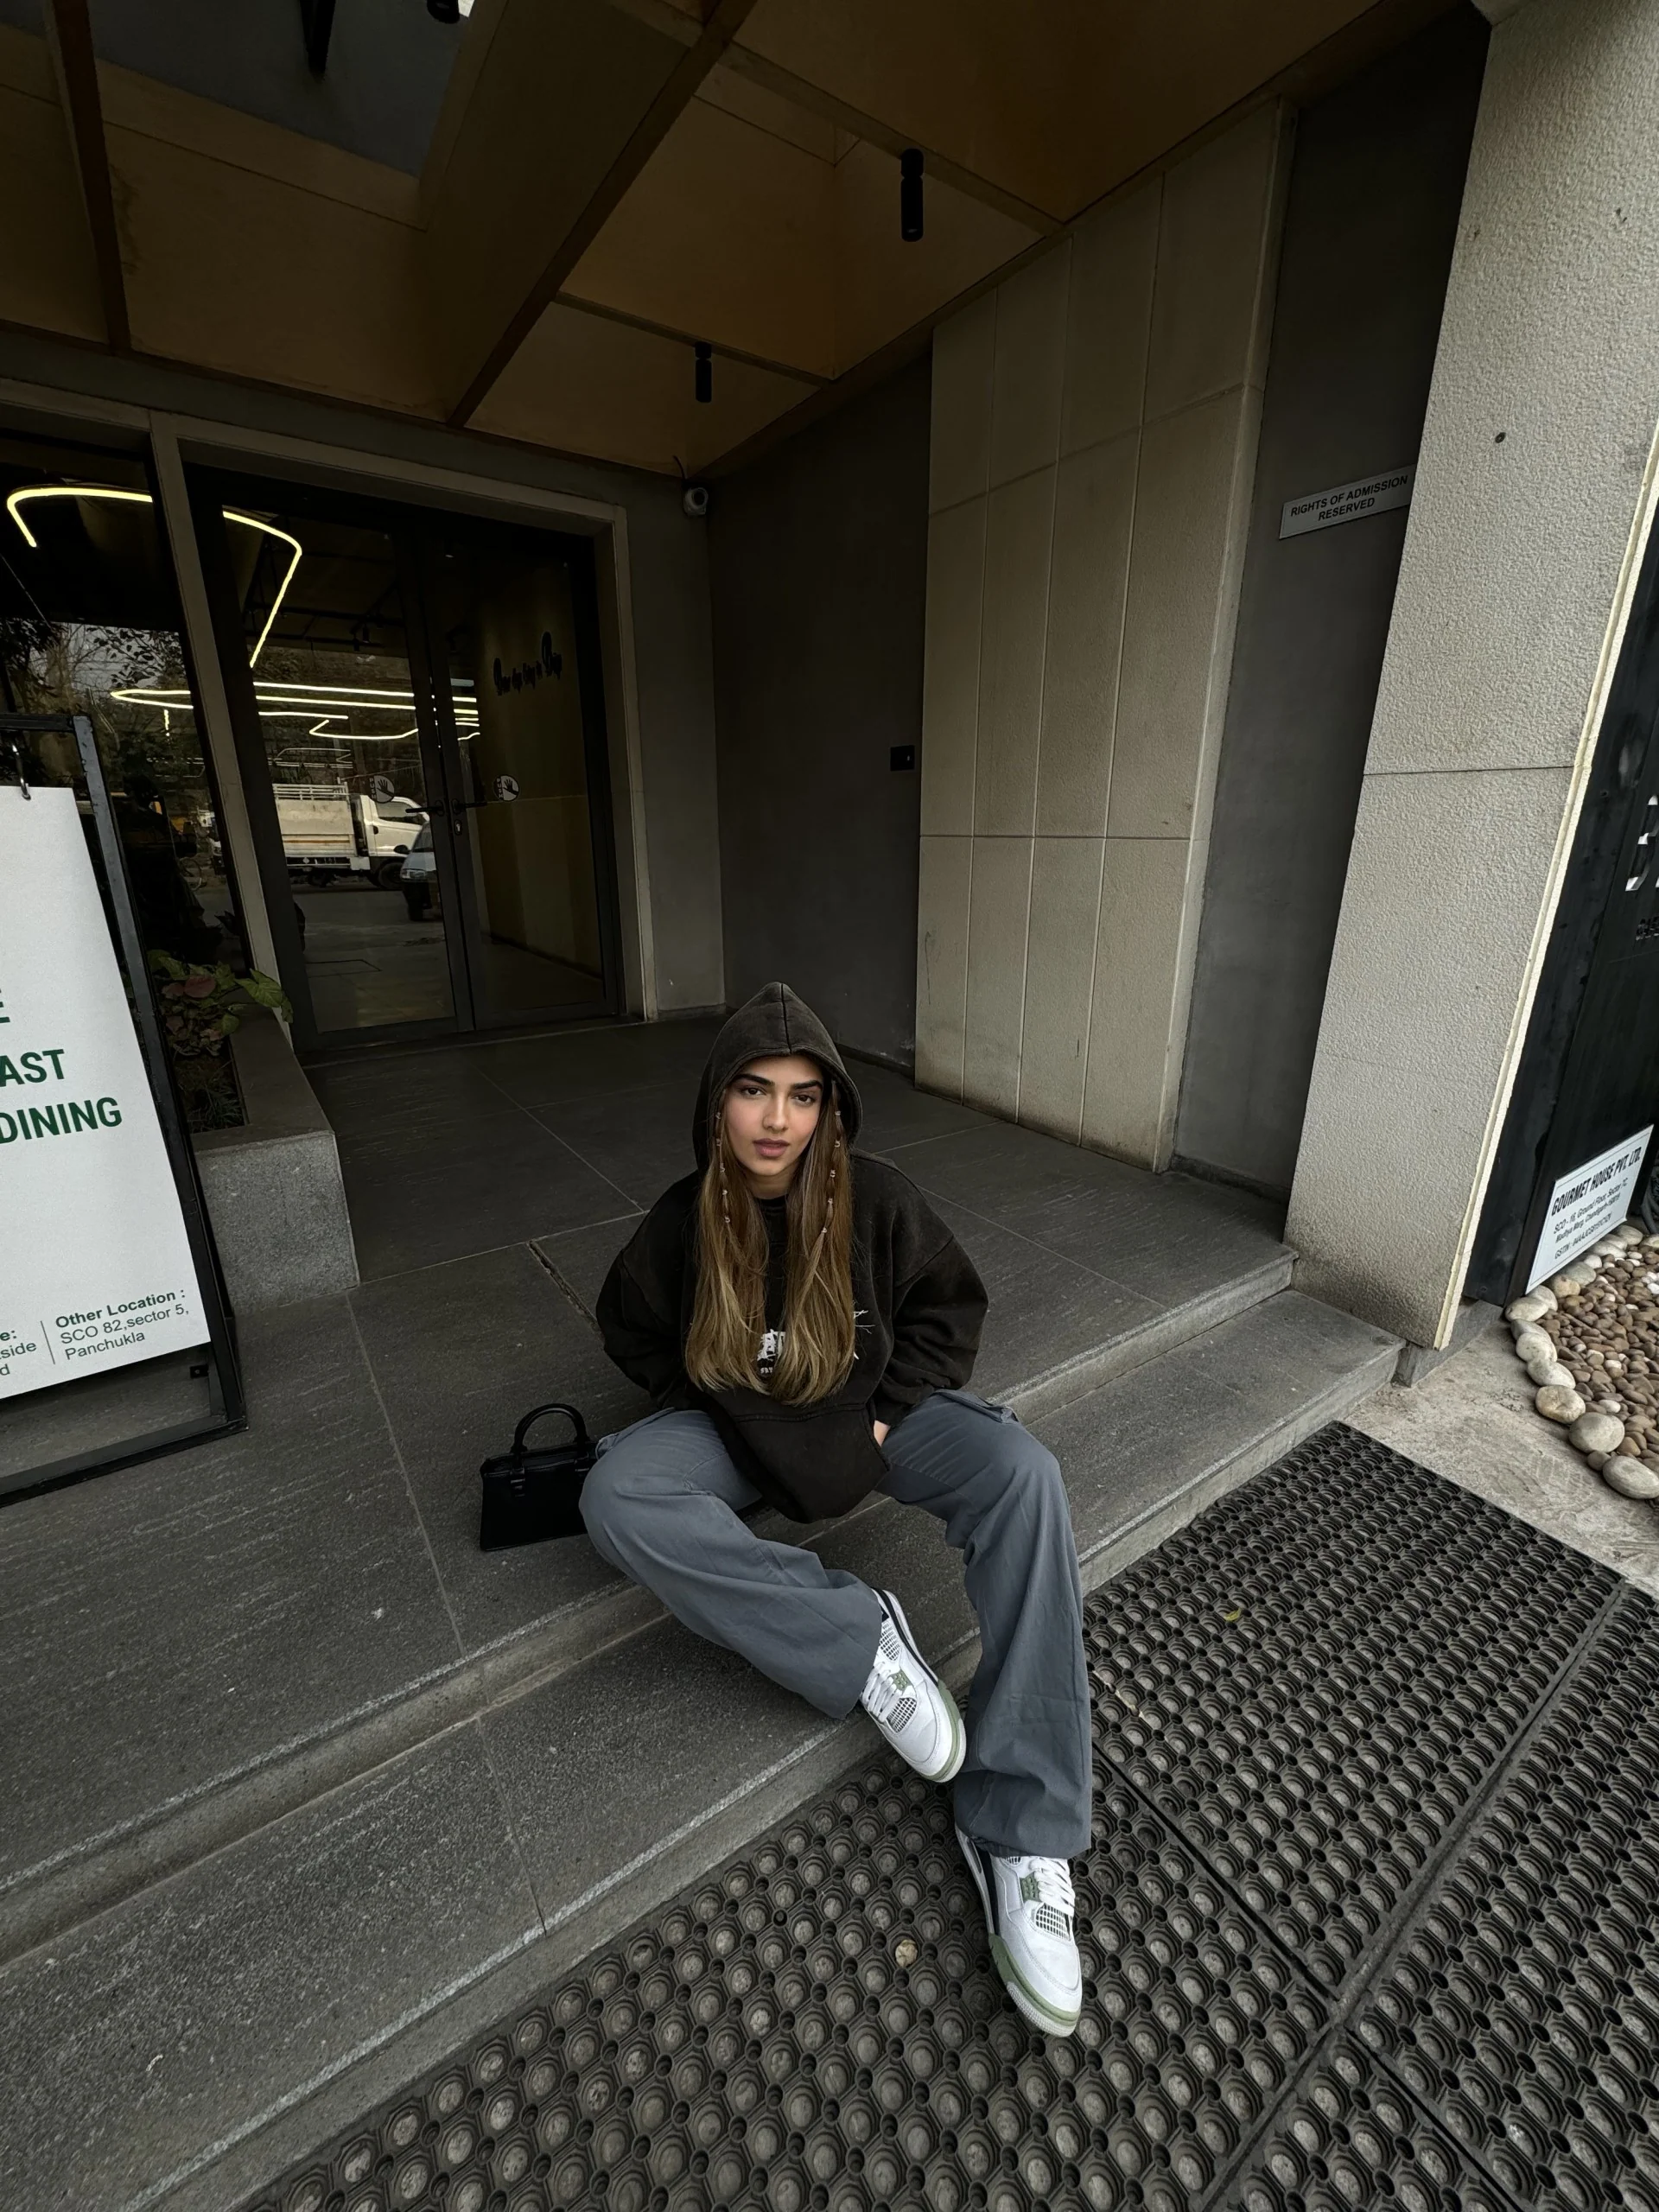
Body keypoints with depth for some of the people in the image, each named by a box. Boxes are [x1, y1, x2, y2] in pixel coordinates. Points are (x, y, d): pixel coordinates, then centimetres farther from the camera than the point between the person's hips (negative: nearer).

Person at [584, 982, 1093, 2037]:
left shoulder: (879, 1198, -13)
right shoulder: (682, 1221, -12)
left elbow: (953, 1306, 0)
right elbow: (632, 1334, 7)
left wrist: (885, 1417, -9)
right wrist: (727, 1402, -4)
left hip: (868, 1408, 0)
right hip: (739, 1426, 1)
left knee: (1025, 1475, -27)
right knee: (616, 1499, -28)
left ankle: (1020, 1831, -21)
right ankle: (862, 1639, -21)